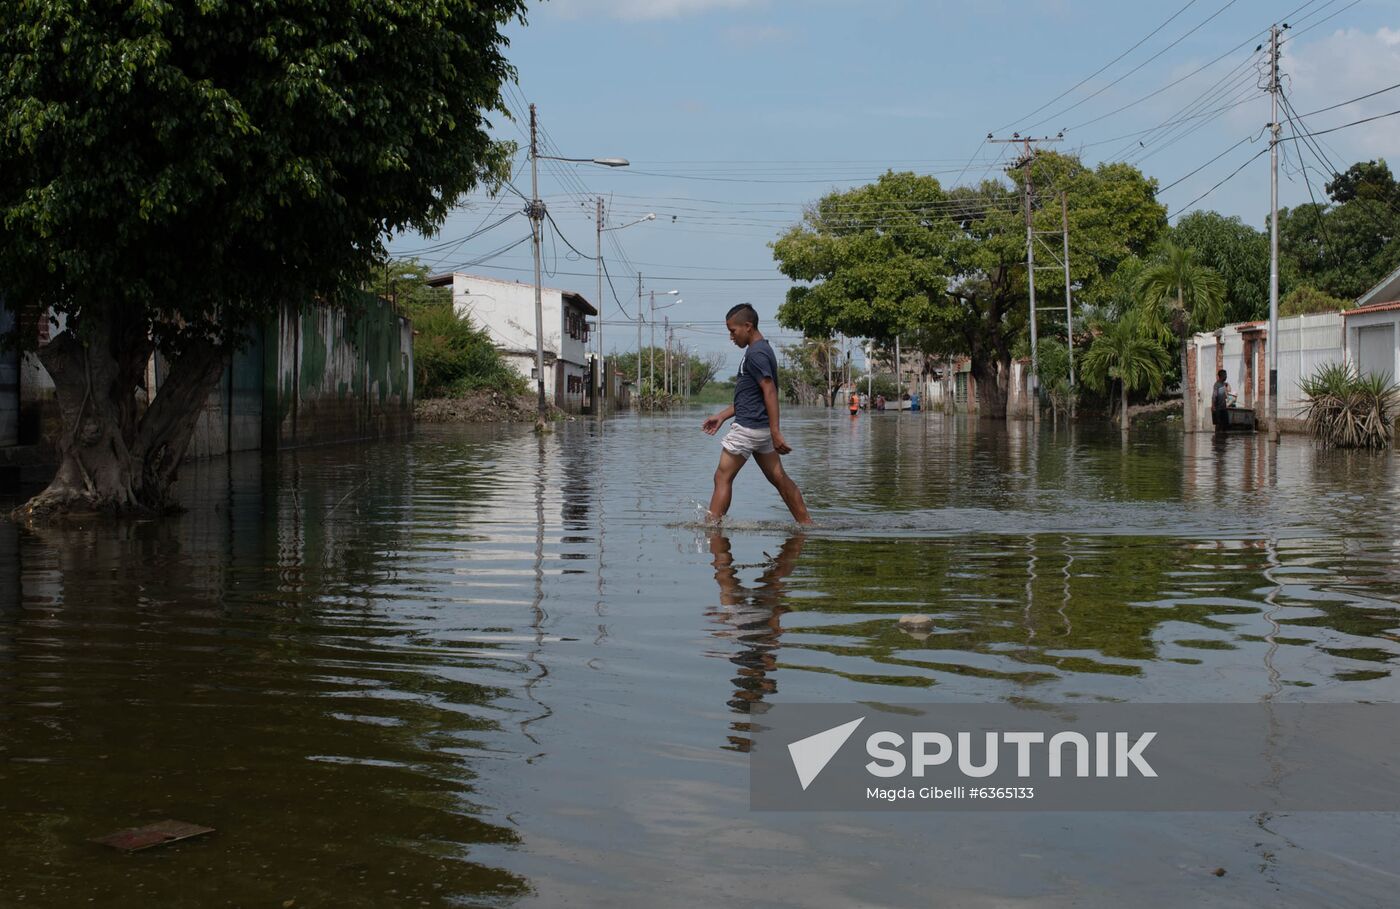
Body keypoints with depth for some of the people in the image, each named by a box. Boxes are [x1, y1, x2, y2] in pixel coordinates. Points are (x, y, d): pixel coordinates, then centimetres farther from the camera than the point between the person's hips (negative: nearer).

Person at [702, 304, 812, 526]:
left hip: (748, 427, -10)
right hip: (761, 428, 10)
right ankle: (806, 523, 11)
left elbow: (770, 392, -22)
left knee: (723, 477, -3)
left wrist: (776, 433, -25)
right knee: (778, 477, 10)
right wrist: (722, 416, 22)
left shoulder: (756, 353, -15)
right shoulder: (762, 350, 16)